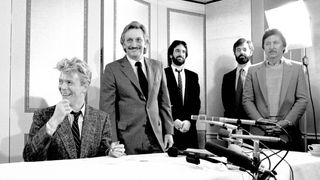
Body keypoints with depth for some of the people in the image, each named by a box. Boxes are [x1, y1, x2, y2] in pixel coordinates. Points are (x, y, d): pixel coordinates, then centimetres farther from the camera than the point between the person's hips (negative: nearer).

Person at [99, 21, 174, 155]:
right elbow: (108, 108, -6)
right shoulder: (112, 69, -4)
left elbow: (164, 102, 12)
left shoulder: (157, 67, 9)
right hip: (127, 141, -3)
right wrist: (113, 143, -11)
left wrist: (168, 132, 7)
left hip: (156, 139, 4)